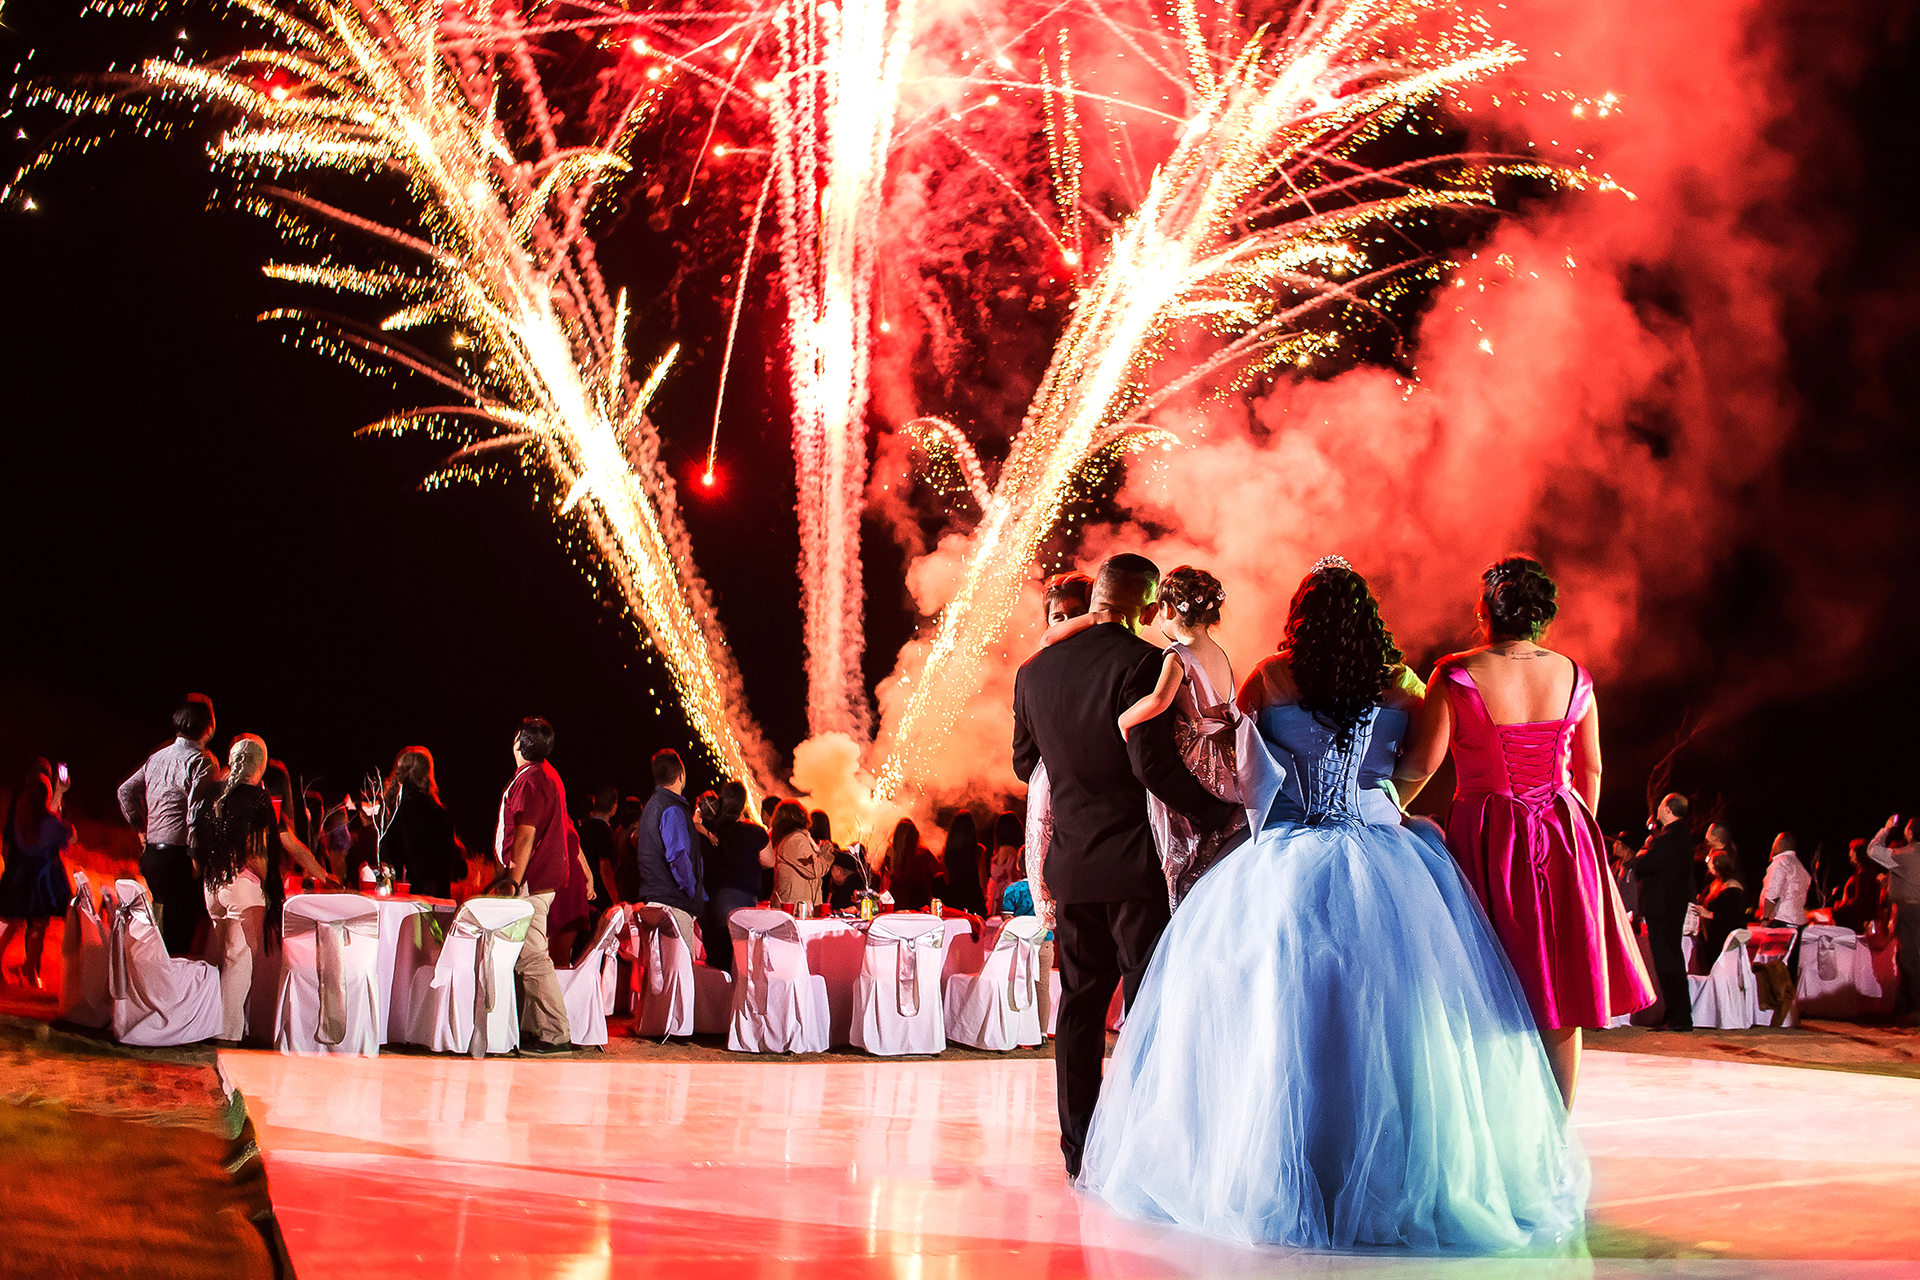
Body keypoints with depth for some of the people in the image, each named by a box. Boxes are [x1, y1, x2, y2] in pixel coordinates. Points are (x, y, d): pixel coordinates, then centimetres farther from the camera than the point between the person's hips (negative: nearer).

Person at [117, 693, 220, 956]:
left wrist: (141, 828, 25)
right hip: (178, 858, -8)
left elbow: (126, 791, 23)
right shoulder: (203, 761, -12)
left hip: (151, 854, 8)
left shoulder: (157, 757, 13)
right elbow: (197, 812, -20)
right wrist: (198, 858, -15)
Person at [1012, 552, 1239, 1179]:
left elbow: (1024, 763, 18)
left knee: (1080, 1004, 11)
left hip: (1072, 862, 6)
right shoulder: (1141, 662, -12)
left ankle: (1079, 1150, 14)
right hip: (1136, 861, -6)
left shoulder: (1035, 670, 7)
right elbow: (1153, 763, -20)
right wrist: (1217, 811, -10)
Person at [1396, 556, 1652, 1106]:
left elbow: (1419, 766, -8)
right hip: (1565, 839, 3)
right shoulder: (1574, 677, 1)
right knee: (1561, 1001, 11)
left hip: (1486, 840, -3)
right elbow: (1590, 772, 10)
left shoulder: (1457, 676, -11)